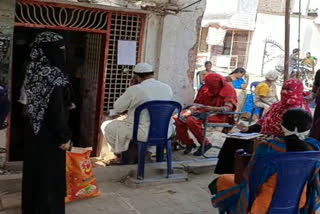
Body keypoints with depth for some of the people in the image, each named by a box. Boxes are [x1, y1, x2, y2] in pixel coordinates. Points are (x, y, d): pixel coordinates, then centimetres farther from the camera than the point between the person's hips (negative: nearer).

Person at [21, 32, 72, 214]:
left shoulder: (35, 71, 6)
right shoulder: (54, 76, -21)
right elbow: (57, 110, -22)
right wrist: (64, 137, -14)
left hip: (34, 130, 9)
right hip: (49, 134, -9)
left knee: (34, 172, 19)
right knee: (50, 176, 4)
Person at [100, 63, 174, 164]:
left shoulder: (134, 90, -13)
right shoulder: (167, 88, 3)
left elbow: (117, 108, 0)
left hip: (143, 133, -5)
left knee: (106, 126, 15)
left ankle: (121, 157, 31)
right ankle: (147, 153, 33)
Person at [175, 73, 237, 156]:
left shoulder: (228, 90, -9)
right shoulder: (206, 88, 9)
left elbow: (229, 108, -21)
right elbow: (197, 102, 16)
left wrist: (213, 108, -36)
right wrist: (192, 109, -7)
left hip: (219, 115, -7)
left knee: (192, 120, -31)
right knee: (179, 120, -14)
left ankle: (205, 144, -14)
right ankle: (189, 143, 3)